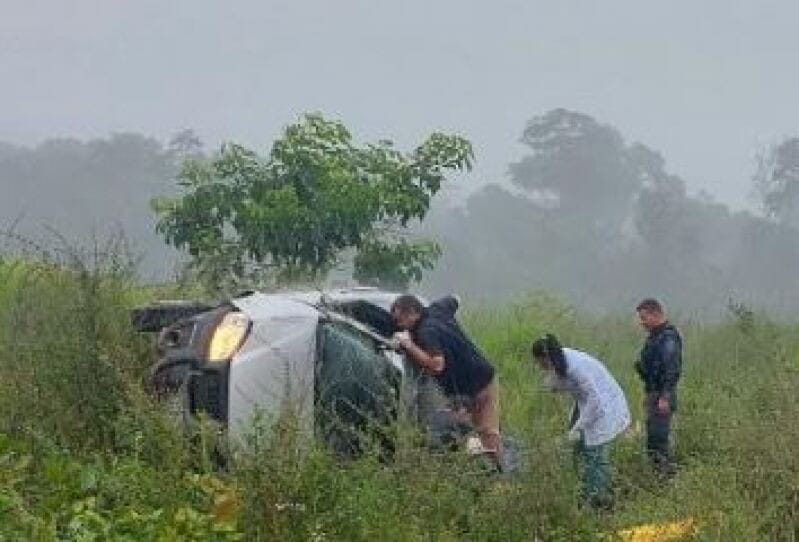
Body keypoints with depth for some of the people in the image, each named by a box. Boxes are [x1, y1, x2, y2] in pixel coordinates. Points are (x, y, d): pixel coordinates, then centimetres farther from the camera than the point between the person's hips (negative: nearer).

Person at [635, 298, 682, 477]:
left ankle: (667, 473, -7)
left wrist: (664, 397, -26)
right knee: (653, 440, 14)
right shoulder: (655, 336, 15)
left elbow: (671, 370, -23)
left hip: (662, 397, -11)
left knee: (658, 438, -11)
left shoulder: (668, 337, -17)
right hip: (653, 395, 11)